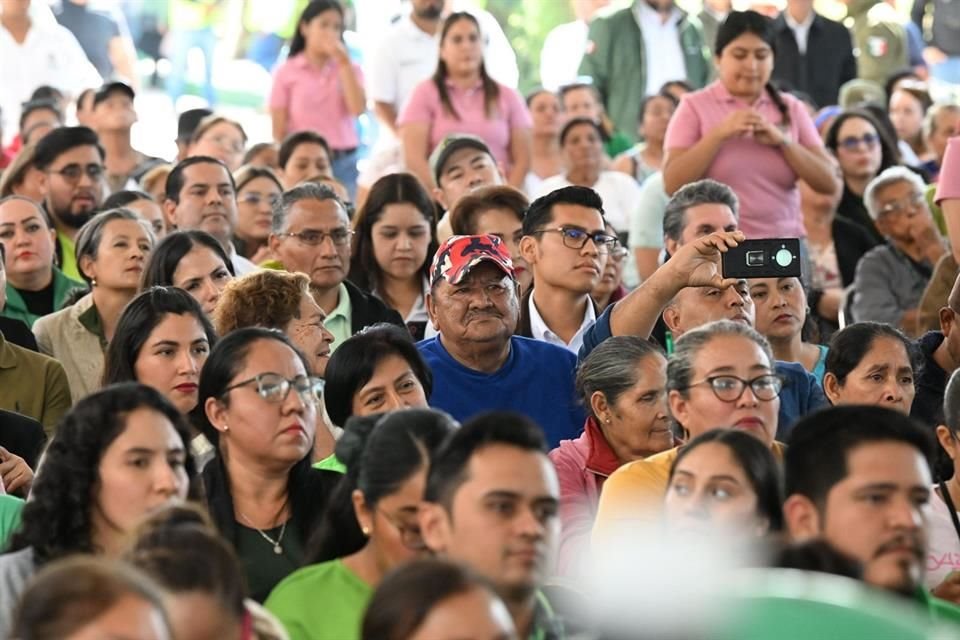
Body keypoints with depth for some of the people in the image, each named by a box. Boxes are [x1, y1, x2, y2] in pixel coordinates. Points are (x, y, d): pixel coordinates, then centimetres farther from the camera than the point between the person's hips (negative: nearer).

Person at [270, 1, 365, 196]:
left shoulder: (350, 69, 10)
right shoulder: (286, 72, 3)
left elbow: (358, 108, -9)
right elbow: (279, 131, 2)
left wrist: (343, 62, -8)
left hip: (343, 163, 2)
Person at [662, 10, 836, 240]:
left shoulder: (791, 109, 9)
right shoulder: (695, 107, 2)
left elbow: (828, 183, 3)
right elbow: (673, 184, -8)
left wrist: (782, 140, -9)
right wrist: (719, 134, -14)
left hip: (783, 244, 2)